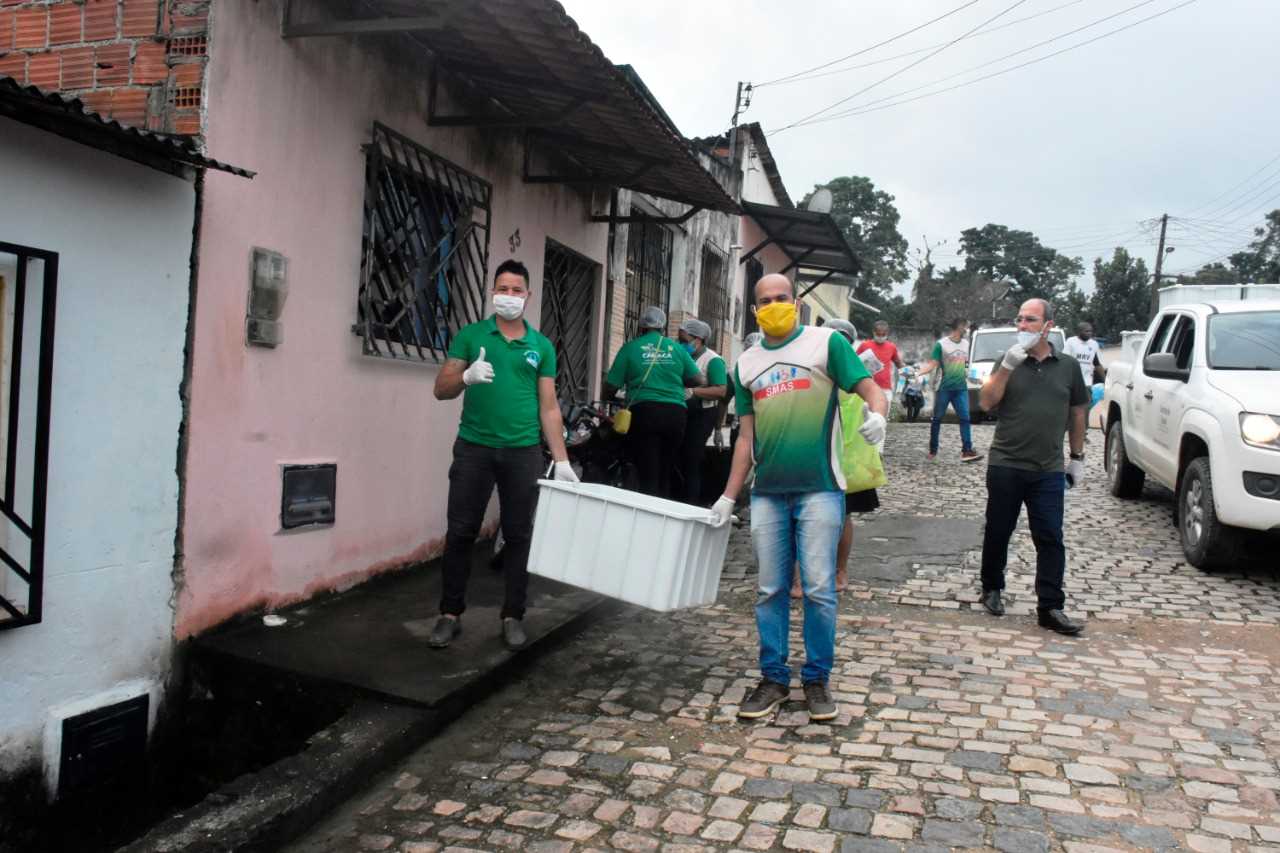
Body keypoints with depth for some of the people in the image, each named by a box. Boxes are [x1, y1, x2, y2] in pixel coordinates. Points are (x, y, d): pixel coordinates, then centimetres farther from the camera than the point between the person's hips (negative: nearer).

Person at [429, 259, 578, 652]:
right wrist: (467, 376, -22)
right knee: (461, 532, 3)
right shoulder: (471, 335, 4)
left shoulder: (542, 346, 8)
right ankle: (450, 614, 15)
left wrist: (561, 460, 2)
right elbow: (441, 390, 0)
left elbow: (549, 407, 8)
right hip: (474, 448, -1)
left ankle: (513, 616, 17)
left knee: (519, 535, 6)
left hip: (523, 452, 1)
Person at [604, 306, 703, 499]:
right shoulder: (677, 348, 11)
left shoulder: (631, 348, 3)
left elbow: (611, 385, 2)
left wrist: (607, 399, 23)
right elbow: (697, 380, 11)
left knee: (648, 477, -3)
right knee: (666, 476, 11)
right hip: (675, 412, 3)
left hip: (644, 411, -3)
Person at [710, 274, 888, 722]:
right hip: (768, 492, 4)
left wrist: (876, 413, -27)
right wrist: (729, 497, 14)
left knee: (819, 589, -1)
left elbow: (869, 387, -3)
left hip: (819, 488, -4)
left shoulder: (827, 342, 3)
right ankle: (774, 679, 19)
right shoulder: (746, 364, 16)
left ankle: (817, 679, 14)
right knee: (770, 591, 7)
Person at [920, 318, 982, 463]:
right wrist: (918, 372, -28)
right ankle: (933, 451, 16)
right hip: (944, 388, -4)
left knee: (965, 418, -7)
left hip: (961, 388, 4)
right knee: (937, 419, 6)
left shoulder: (966, 343, 9)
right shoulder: (941, 344, -8)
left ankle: (967, 450, -10)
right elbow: (932, 364, -13)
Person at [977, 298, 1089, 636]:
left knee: (1050, 540, -2)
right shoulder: (1008, 361, 2)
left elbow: (1077, 414, 13)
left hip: (1049, 470, 1)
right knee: (997, 532, 10)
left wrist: (1077, 457, 13)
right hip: (1006, 466, 0)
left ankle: (1050, 608, 2)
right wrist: (1007, 366, -20)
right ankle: (991, 589, 28)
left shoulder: (1068, 367, 5)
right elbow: (987, 403, -10)